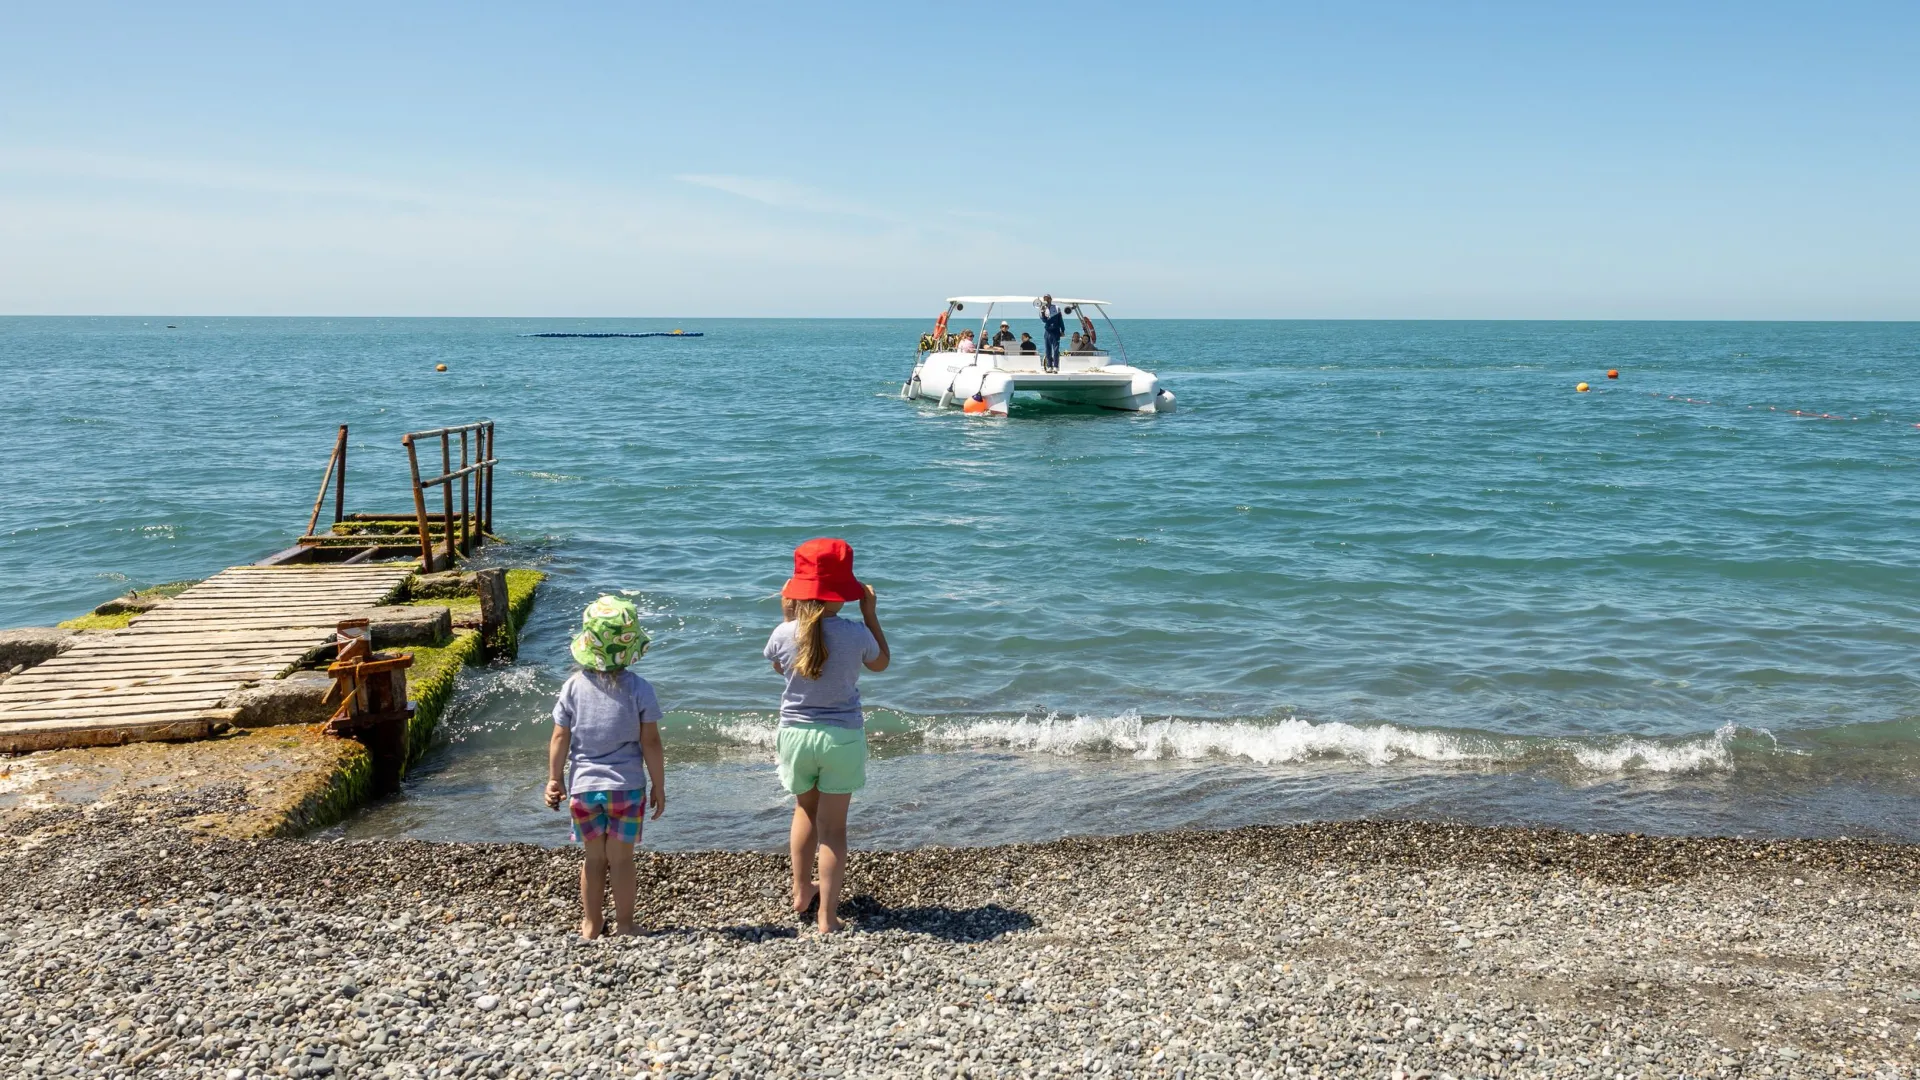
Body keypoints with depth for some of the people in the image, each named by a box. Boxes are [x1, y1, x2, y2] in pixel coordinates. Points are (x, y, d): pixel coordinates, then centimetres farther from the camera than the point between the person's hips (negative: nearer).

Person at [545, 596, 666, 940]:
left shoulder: (573, 686, -6)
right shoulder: (639, 689, -11)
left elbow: (560, 737, -2)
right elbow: (650, 742, -9)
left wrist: (555, 779, 10)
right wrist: (658, 786, 1)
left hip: (583, 786, 2)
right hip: (627, 786, -2)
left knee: (594, 858, 15)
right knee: (621, 859, 9)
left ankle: (591, 925, 26)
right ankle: (623, 925, 17)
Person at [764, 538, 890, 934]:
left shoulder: (785, 633, -12)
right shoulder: (855, 633, -15)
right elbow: (881, 663, 7)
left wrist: (786, 614, 12)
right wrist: (870, 613, 8)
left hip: (796, 733, 2)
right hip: (841, 736, -2)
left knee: (805, 811, 24)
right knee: (833, 826, 5)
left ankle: (802, 893, 39)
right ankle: (827, 916, 6)